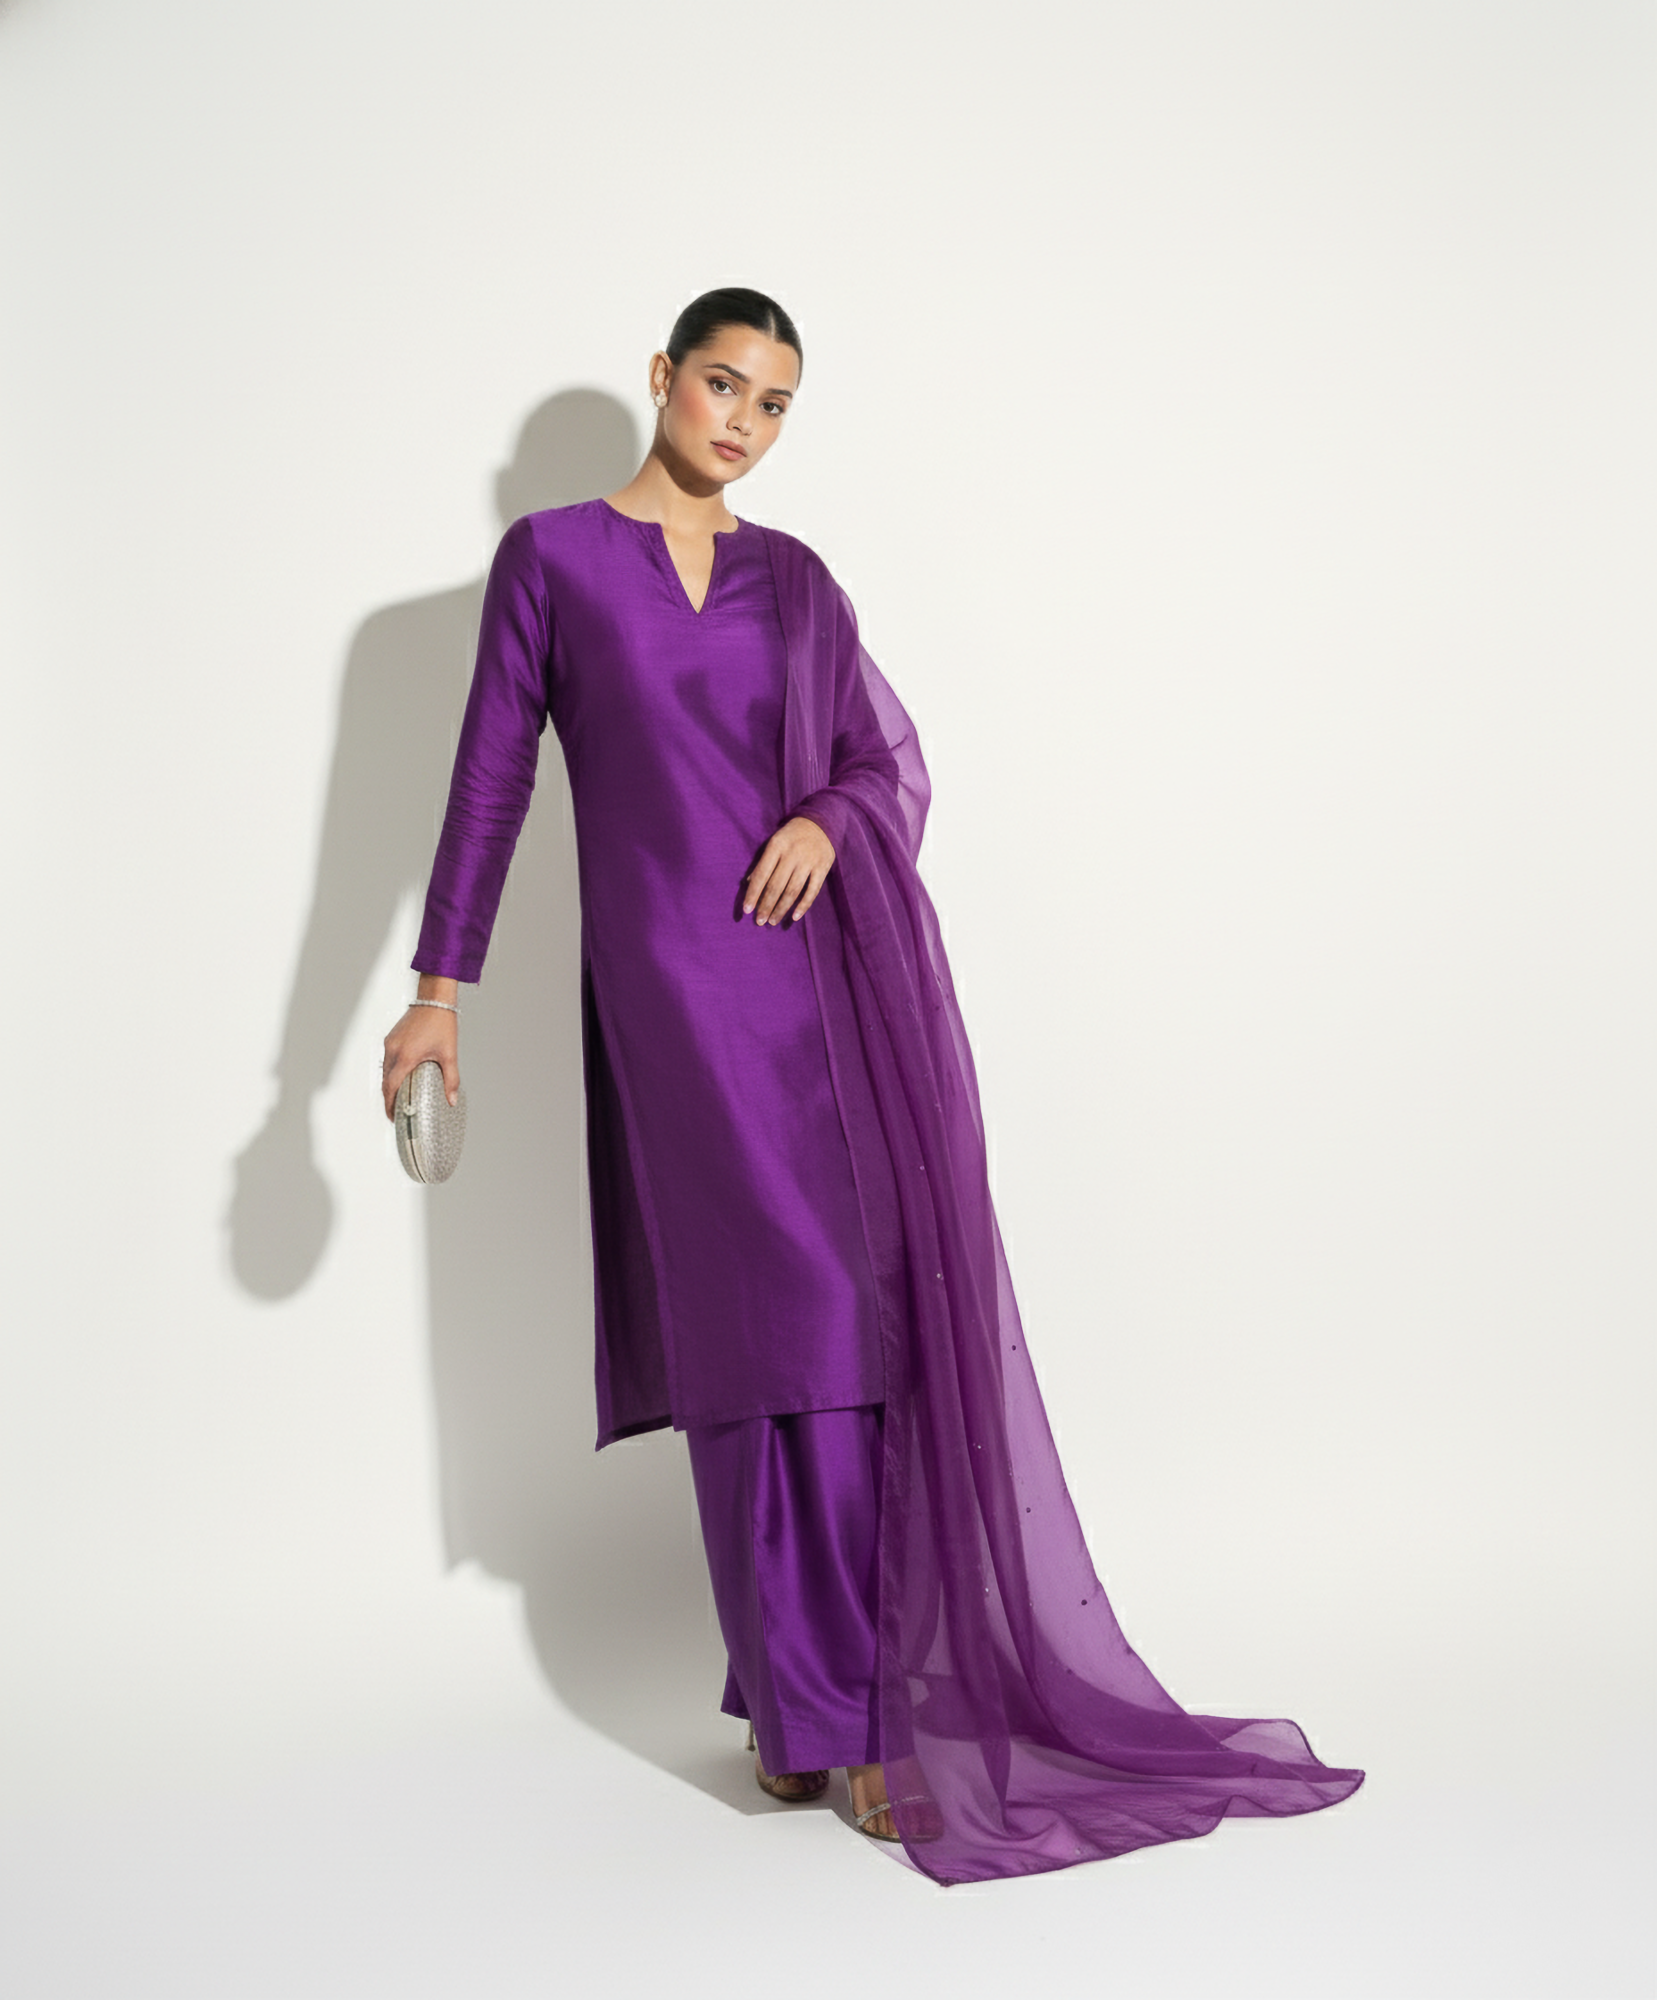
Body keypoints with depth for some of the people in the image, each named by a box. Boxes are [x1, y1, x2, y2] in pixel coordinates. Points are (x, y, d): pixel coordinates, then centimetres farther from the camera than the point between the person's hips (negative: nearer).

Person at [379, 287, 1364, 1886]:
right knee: (773, 1319, -8)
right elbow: (492, 774, 6)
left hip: (825, 966, 4)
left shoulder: (793, 578, 17)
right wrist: (439, 987, 2)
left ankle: (825, 1704, 6)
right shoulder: (551, 556, 7)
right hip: (674, 979, -3)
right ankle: (817, 1707, 1)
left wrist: (829, 818, -6)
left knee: (860, 1319, -3)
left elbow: (893, 759, 17)